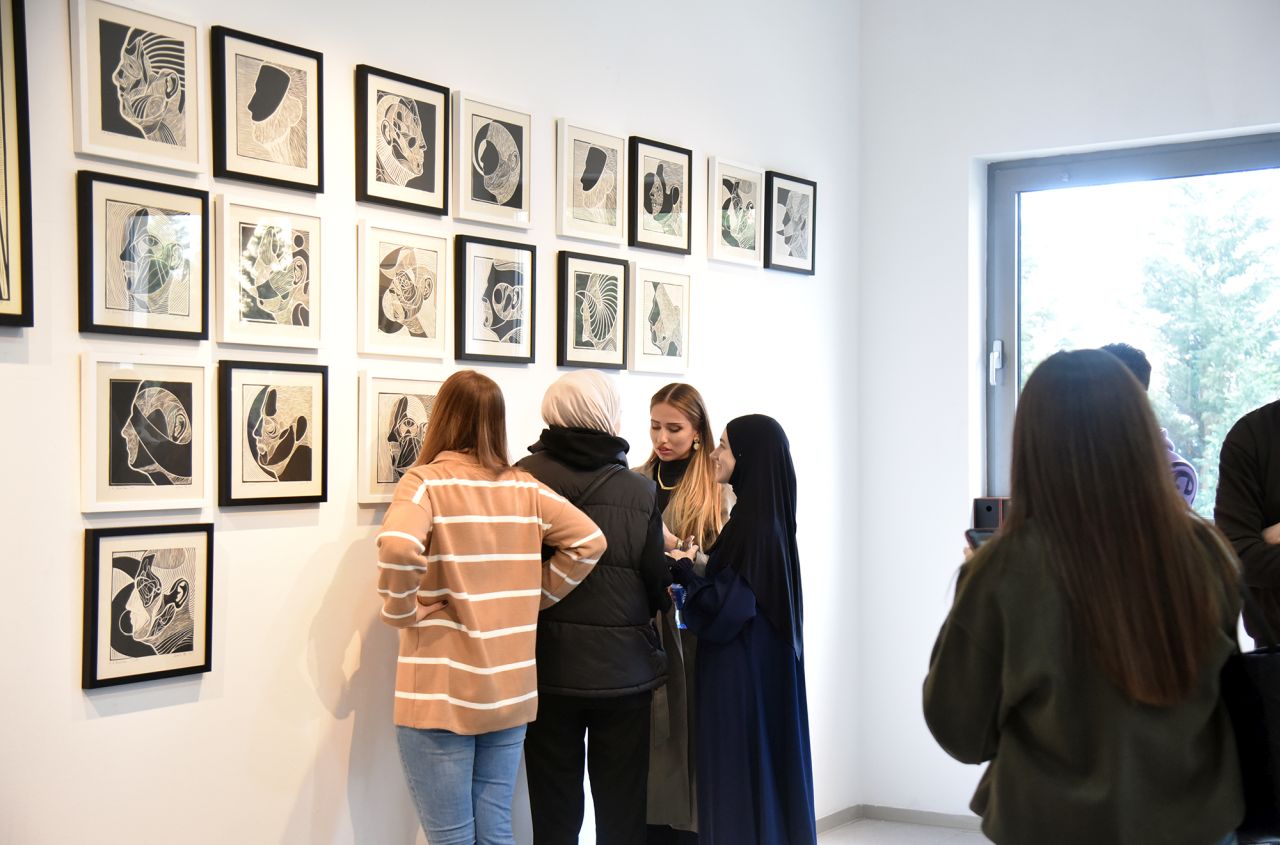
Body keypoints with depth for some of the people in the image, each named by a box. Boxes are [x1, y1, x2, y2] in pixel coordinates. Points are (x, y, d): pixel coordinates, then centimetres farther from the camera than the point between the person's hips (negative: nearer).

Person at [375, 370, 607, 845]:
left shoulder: (427, 481, -9)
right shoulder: (525, 488, 4)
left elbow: (397, 548, -27)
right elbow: (589, 541, 2)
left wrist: (401, 613, -12)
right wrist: (534, 598, 8)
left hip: (440, 695, -4)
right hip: (509, 692, 4)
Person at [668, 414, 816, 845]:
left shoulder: (753, 521, -20)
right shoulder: (767, 514, 8)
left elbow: (727, 606, -22)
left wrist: (683, 570, -8)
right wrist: (694, 568, 6)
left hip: (742, 673, -9)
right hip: (764, 664, 9)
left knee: (739, 777, -1)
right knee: (765, 772, 16)